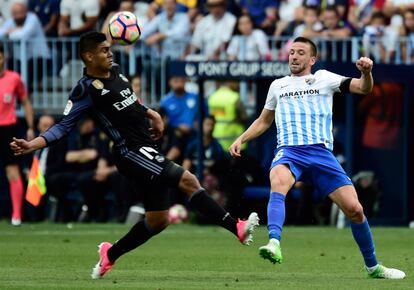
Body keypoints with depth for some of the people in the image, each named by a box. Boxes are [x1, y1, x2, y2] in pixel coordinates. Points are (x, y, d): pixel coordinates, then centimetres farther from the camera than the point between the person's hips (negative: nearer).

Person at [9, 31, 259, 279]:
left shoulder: (116, 72, 12)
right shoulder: (87, 90, -11)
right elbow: (64, 126, -10)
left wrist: (152, 114, 14)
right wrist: (32, 145, -23)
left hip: (147, 151, 9)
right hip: (131, 152, -9)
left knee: (158, 220, 12)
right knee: (188, 180, -23)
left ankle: (110, 255, 27)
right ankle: (236, 228, -28)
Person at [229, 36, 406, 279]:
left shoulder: (323, 78, 13)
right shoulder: (278, 86, 21)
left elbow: (363, 88, 3)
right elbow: (264, 121, 33)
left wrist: (366, 72, -18)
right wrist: (242, 139, 19)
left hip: (321, 152, 0)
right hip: (289, 152, 0)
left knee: (354, 209, -6)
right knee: (278, 183, -36)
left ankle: (373, 266, 14)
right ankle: (274, 244, -55)